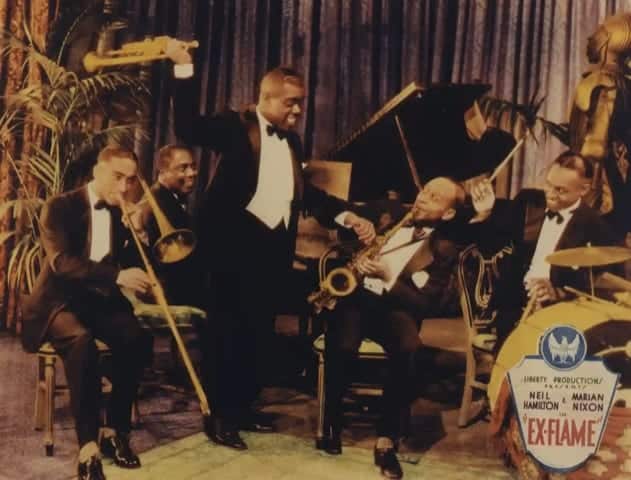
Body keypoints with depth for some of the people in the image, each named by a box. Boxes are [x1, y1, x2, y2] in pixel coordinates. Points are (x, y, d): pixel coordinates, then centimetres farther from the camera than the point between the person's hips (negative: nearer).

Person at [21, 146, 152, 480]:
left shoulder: (123, 213, 8)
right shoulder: (61, 207, -7)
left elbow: (131, 264, 4)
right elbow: (61, 262, -23)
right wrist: (117, 275, -36)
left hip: (102, 299, 4)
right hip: (62, 299, -4)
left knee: (134, 337, -29)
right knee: (81, 340, -37)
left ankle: (115, 432, -14)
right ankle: (88, 445, -35)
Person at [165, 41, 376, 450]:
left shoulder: (292, 142, 19)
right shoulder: (237, 125, -2)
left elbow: (304, 193, 19)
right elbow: (189, 128, -18)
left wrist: (346, 215, 6)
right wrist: (183, 68, -22)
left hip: (274, 248, 7)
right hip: (235, 242, -7)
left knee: (260, 332, 13)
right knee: (228, 330, -1)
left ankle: (243, 407, 27)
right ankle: (218, 415, 8)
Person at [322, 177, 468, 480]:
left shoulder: (445, 250, 5)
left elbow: (427, 306, -5)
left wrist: (387, 278, -17)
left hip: (394, 307, -1)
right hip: (356, 295, 2)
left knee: (409, 350, -35)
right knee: (344, 347, -32)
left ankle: (386, 440, -24)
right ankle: (332, 423, -8)